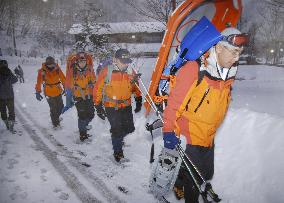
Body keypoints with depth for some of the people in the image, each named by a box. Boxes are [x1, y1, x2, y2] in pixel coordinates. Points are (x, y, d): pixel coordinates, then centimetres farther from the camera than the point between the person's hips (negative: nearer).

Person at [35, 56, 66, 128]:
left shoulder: (57, 69, -6)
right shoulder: (42, 71, -13)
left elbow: (63, 78, 3)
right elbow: (39, 82, -10)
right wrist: (38, 92, -11)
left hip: (58, 91, 4)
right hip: (49, 93, -4)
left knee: (60, 106, 17)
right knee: (53, 109, 0)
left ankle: (56, 118, 43)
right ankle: (55, 123, 16)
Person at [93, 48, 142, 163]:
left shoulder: (130, 72, 2)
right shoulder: (106, 71, -11)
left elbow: (135, 87, 17)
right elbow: (98, 88, -6)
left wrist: (139, 100, 15)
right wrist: (98, 106, -6)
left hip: (126, 106, 4)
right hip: (111, 106, -4)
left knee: (129, 129, 8)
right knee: (117, 130, -6)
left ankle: (117, 137, 42)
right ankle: (118, 152, 19)